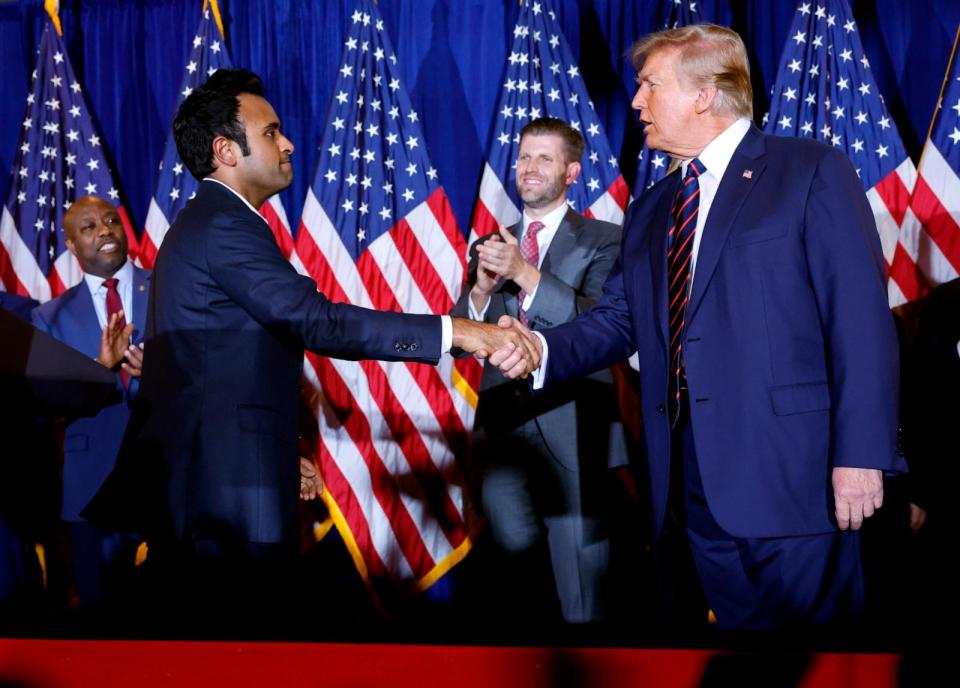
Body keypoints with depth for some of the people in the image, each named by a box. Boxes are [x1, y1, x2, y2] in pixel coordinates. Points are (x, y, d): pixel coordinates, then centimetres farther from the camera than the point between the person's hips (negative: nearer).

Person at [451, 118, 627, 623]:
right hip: (503, 428, 4)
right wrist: (482, 287, -11)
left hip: (573, 434, -4)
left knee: (584, 599, 4)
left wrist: (525, 273, -22)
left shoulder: (603, 241, -1)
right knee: (516, 560, 10)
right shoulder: (492, 245, 13)